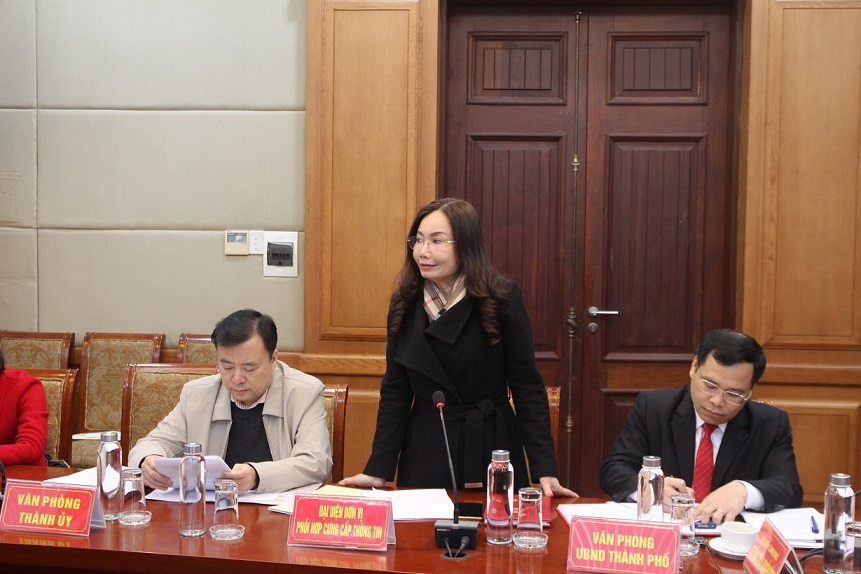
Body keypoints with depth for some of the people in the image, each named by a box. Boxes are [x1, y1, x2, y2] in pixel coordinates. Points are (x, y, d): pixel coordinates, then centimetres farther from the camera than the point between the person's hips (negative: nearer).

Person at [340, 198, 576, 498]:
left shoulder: (502, 299, -9)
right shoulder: (405, 304, 0)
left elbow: (527, 386, -9)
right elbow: (394, 391, 2)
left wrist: (545, 469, -14)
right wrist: (378, 469, -5)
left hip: (490, 451, -2)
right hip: (425, 452, 3)